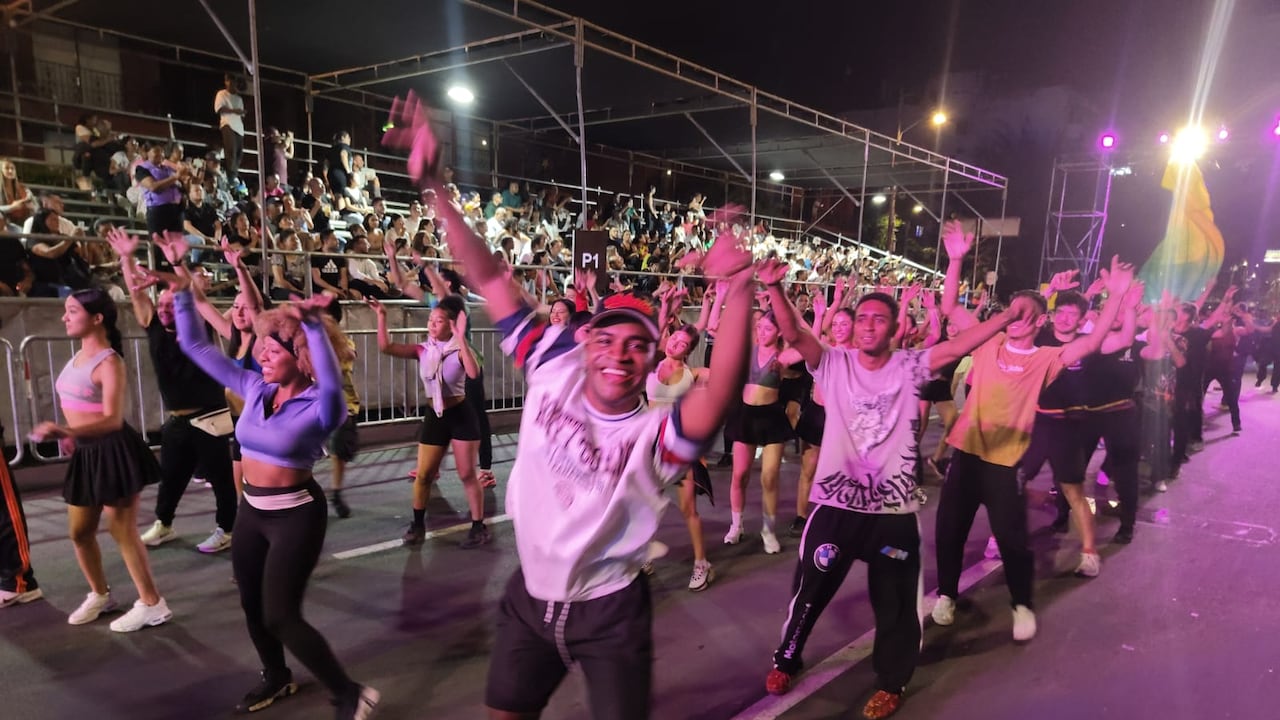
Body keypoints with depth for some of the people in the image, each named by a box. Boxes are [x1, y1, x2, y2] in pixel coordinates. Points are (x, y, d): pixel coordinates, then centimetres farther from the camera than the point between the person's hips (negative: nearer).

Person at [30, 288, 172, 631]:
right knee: (79, 531, 16)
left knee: (123, 531, -3)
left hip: (114, 452, -9)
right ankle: (100, 595, 35)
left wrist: (65, 432, -37)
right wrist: (72, 435, 22)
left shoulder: (109, 362, -18)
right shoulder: (79, 356, 9)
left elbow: (112, 420, -26)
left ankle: (152, 605, 8)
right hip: (87, 454, 9)